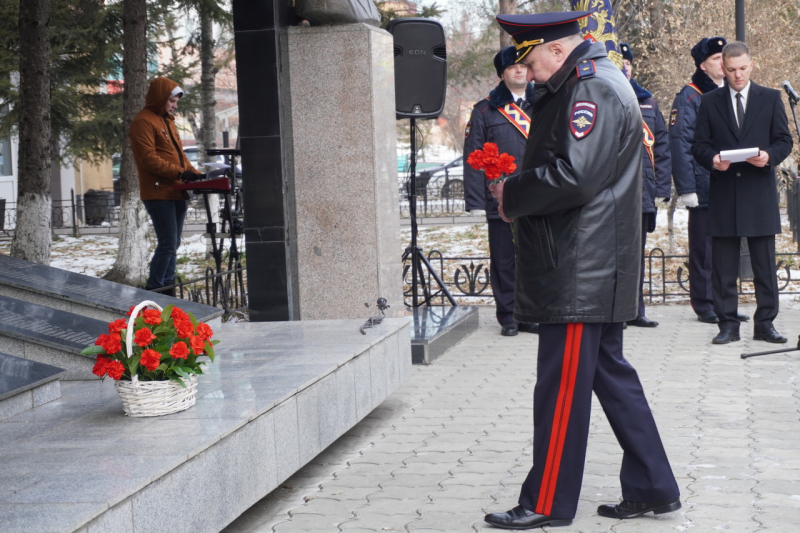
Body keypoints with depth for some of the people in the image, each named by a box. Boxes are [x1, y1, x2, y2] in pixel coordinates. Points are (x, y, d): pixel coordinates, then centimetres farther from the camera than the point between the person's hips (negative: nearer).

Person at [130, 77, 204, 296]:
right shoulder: (144, 121, -8)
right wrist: (179, 172, -21)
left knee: (172, 245, 10)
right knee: (167, 244, -12)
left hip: (177, 192, 9)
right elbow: (148, 158, -17)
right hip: (158, 193, -9)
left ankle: (166, 289, 15)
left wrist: (195, 173, 7)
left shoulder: (168, 121, 22)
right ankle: (153, 292, -6)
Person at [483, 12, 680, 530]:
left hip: (581, 269, -11)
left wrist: (512, 197, -12)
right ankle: (652, 488, 21)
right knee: (610, 373, 14)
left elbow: (574, 176, -25)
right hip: (593, 268, 11)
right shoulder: (578, 86, 18)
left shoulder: (593, 90, -16)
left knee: (562, 384, -3)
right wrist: (517, 188, 7)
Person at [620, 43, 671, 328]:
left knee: (636, 252, 11)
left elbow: (661, 148, 13)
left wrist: (662, 188, 6)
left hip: (642, 191, 5)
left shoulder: (647, 102, 13)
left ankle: (635, 311, 17)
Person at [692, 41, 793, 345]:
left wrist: (769, 156, -14)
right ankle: (728, 325, 8)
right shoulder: (710, 102, 10)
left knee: (765, 264, 2)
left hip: (760, 193, 0)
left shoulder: (771, 99, 9)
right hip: (723, 194, 0)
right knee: (723, 266, 1)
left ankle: (765, 324, 9)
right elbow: (699, 145, 7)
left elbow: (784, 141, 6)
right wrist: (712, 159, -14)